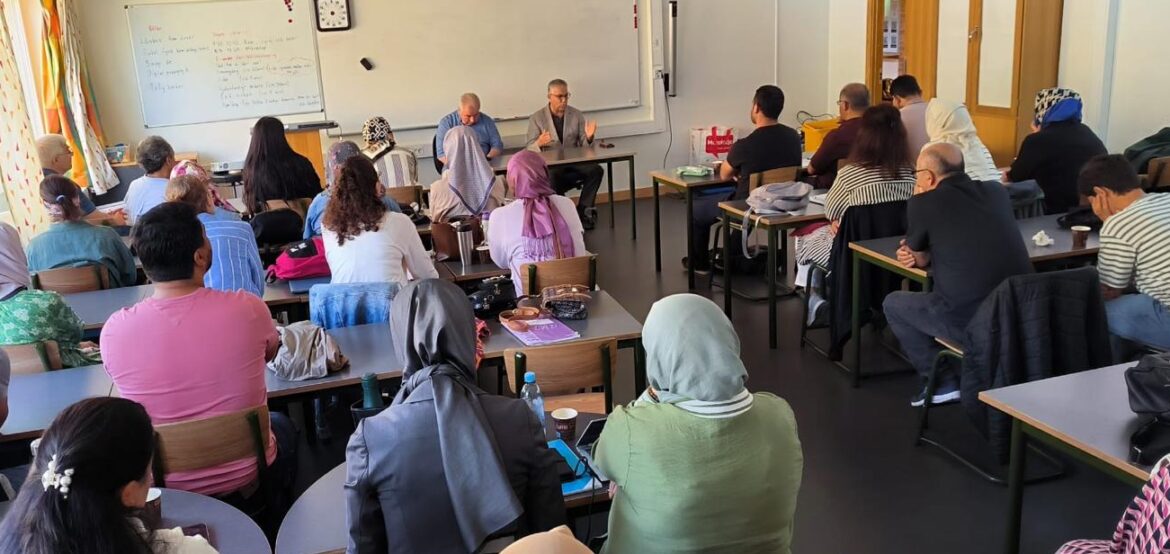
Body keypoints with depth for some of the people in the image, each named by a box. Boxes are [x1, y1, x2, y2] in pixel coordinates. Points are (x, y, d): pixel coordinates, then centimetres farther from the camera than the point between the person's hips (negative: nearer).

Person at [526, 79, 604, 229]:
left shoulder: (577, 115, 10)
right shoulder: (536, 118, 3)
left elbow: (584, 146, 9)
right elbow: (530, 149, -2)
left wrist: (589, 137, -15)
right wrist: (539, 143, -26)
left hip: (574, 163, 3)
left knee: (596, 170, -26)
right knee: (551, 176, -38)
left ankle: (583, 211, -12)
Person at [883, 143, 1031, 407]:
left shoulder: (923, 203, -7)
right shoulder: (996, 191, 10)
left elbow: (921, 259, 10)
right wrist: (918, 251, 20)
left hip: (969, 322, -6)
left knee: (893, 303, 19)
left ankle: (943, 382, 16)